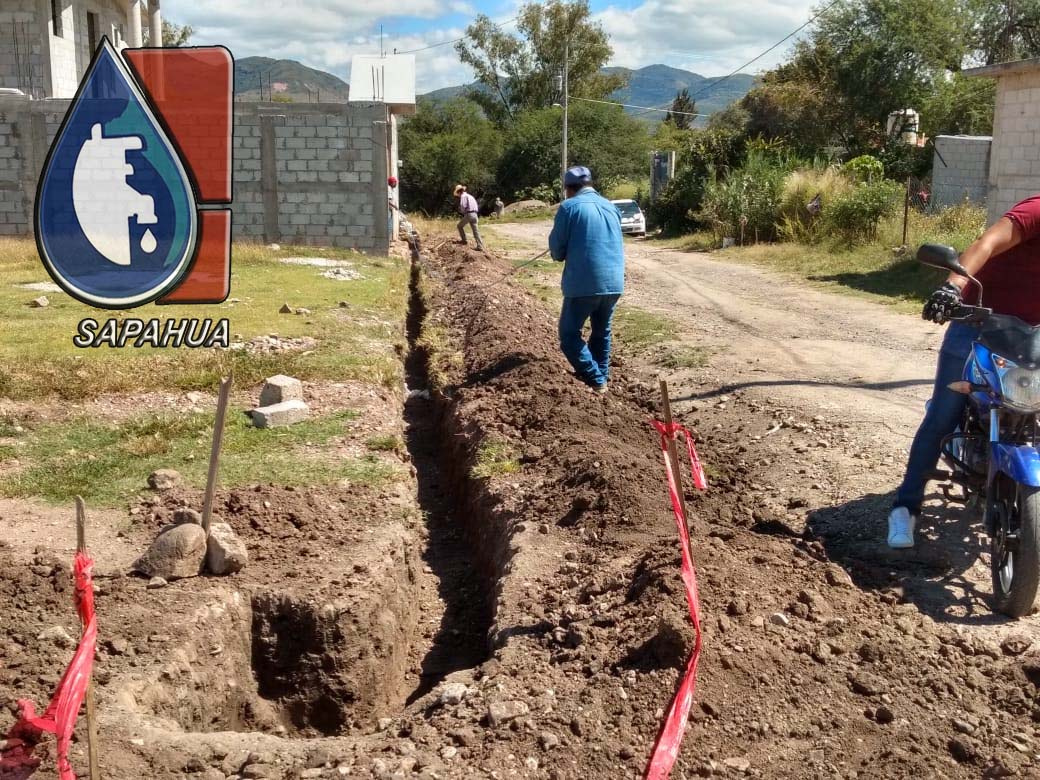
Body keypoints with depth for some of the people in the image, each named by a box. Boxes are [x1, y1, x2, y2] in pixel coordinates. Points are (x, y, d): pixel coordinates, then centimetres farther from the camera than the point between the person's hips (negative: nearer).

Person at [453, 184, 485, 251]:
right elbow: (477, 207, 24)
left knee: (459, 226, 15)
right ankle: (480, 246, -3)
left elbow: (462, 206, -17)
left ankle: (464, 240, 14)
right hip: (474, 214, 7)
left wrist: (462, 212, 4)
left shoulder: (463, 196, -2)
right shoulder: (470, 196, 24)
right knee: (476, 231, 4)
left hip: (468, 214, -7)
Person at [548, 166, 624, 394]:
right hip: (614, 282, 6)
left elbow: (557, 249, -3)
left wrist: (565, 255, 18)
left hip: (583, 283, -6)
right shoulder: (611, 207, 13)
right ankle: (601, 377, 26)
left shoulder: (569, 207, -5)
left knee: (570, 334, 3)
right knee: (602, 333, 21)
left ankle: (595, 381, -7)